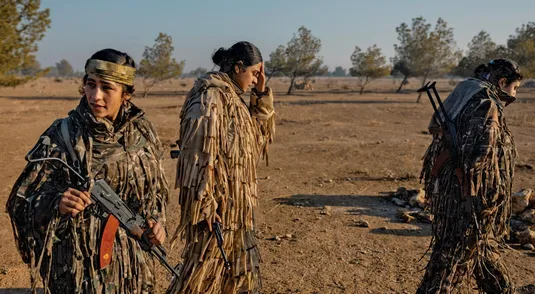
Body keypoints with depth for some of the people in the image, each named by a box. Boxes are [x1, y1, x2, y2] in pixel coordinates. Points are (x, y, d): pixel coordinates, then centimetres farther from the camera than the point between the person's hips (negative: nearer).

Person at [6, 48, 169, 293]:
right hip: (79, 262, -3)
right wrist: (57, 203, -29)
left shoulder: (141, 133, -3)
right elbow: (23, 201, -10)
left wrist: (156, 220, -6)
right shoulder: (62, 136, -14)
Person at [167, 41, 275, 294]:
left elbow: (260, 133, 19)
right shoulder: (210, 95, -17)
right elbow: (200, 153, -22)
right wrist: (205, 204, -23)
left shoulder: (231, 95, 11)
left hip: (235, 202, 10)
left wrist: (262, 93, 7)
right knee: (205, 267, 4)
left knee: (242, 269, 19)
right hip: (217, 201, -10)